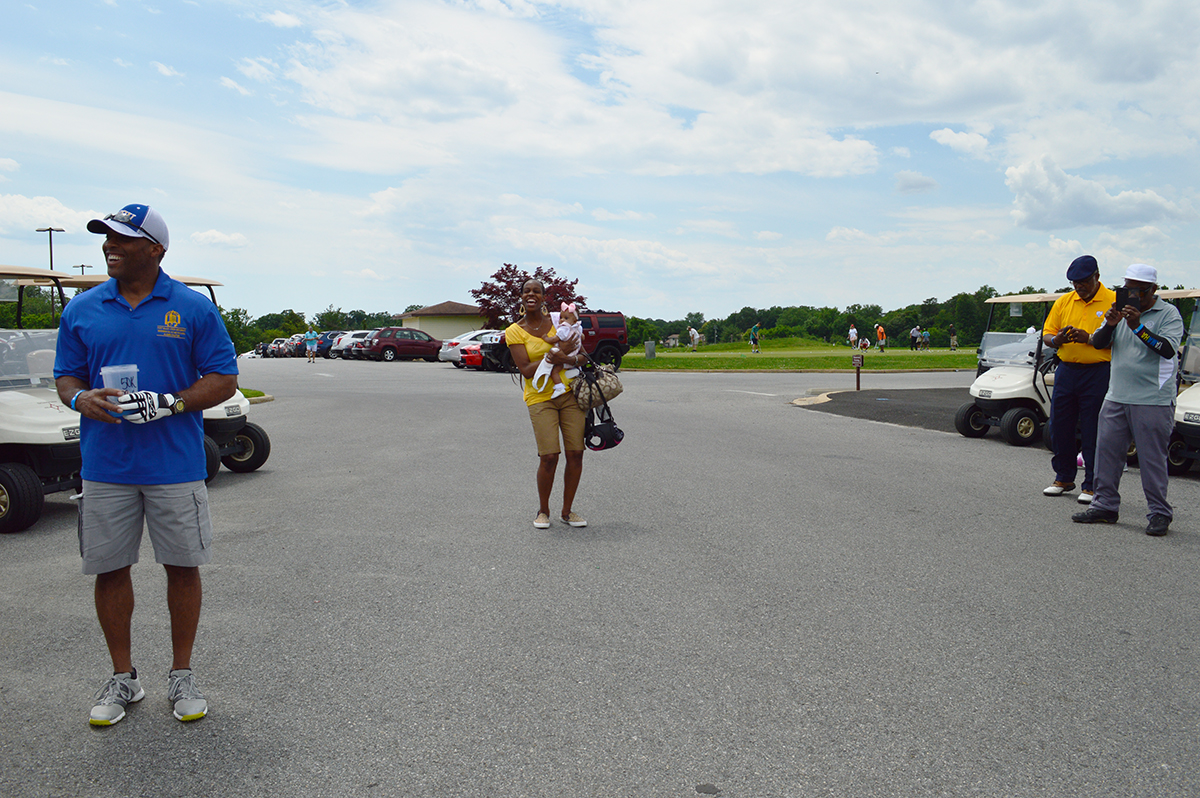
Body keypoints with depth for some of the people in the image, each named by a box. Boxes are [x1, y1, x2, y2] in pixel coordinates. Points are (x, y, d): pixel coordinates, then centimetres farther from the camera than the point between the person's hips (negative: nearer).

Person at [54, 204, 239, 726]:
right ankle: (122, 677, 26)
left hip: (175, 464, -2)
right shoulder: (81, 310, 8)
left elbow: (224, 380, -2)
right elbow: (66, 376, 12)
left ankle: (182, 674, 23)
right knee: (109, 569, 9)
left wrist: (169, 404, -17)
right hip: (104, 466, 3)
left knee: (183, 566, 6)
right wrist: (81, 399, -11)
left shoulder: (193, 309, -1)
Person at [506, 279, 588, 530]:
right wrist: (552, 358, -18)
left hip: (570, 393, 3)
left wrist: (567, 359, -16)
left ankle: (567, 511, 15)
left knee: (575, 453, -2)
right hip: (540, 397, -3)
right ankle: (543, 511, 11)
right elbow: (525, 369, -9)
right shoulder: (515, 331, 0)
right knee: (548, 456, -12)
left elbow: (583, 356, 5)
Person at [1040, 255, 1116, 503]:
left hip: (1098, 373, -5)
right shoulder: (1063, 302, 11)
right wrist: (1056, 340, -11)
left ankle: (1091, 486, 10)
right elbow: (1046, 334, 11)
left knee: (1093, 432, 0)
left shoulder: (1113, 301, -3)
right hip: (1066, 371, 5)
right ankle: (1064, 479, 25)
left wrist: (1089, 339, -23)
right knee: (1059, 427, 9)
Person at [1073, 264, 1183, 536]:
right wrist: (1109, 325, -14)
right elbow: (1098, 344, 5)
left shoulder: (1168, 314, -3)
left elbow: (1168, 349, -18)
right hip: (1116, 397, 6)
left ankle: (1159, 514, 7)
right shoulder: (1121, 310, 13)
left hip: (1152, 400, -5)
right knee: (1106, 451, 8)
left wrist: (1138, 327, -27)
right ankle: (1105, 506, 18)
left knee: (1152, 458, -2)